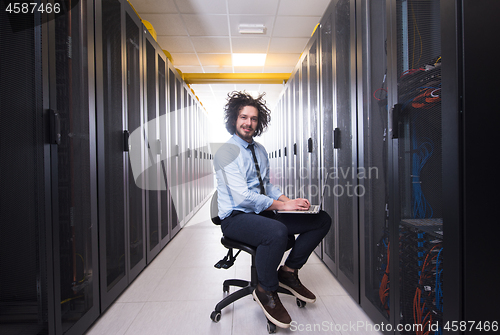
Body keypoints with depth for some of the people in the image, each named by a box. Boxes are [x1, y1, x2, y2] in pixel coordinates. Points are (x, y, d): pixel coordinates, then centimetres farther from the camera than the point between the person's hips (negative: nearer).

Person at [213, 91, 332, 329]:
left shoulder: (260, 150, 14)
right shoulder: (227, 152, -12)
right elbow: (242, 197, -21)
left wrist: (289, 200, -2)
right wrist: (283, 205, -21)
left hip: (263, 213, 8)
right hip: (236, 218, -8)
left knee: (322, 220, -1)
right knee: (277, 232, -39)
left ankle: (289, 271, 9)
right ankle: (267, 292, -11)